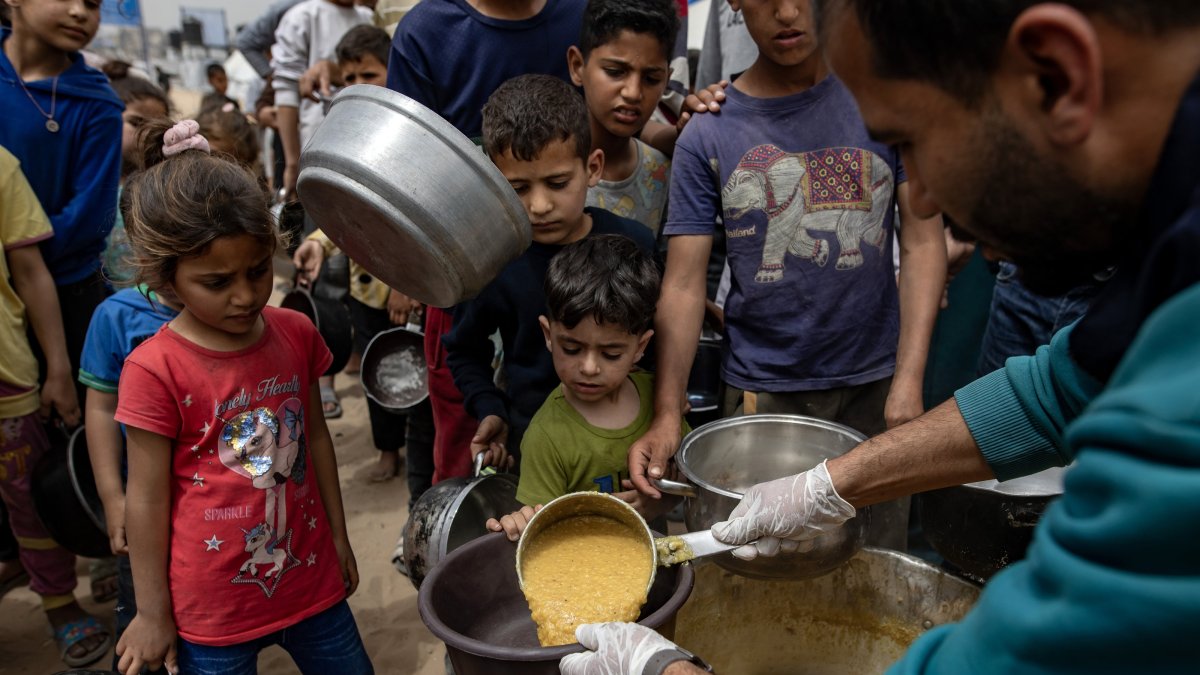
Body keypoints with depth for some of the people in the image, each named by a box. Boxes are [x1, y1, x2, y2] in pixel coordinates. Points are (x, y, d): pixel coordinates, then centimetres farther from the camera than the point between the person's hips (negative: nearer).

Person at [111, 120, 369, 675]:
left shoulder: (295, 333, -5)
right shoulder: (154, 370, -18)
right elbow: (146, 499, -11)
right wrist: (152, 612, -3)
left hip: (311, 580, 4)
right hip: (212, 607, -4)